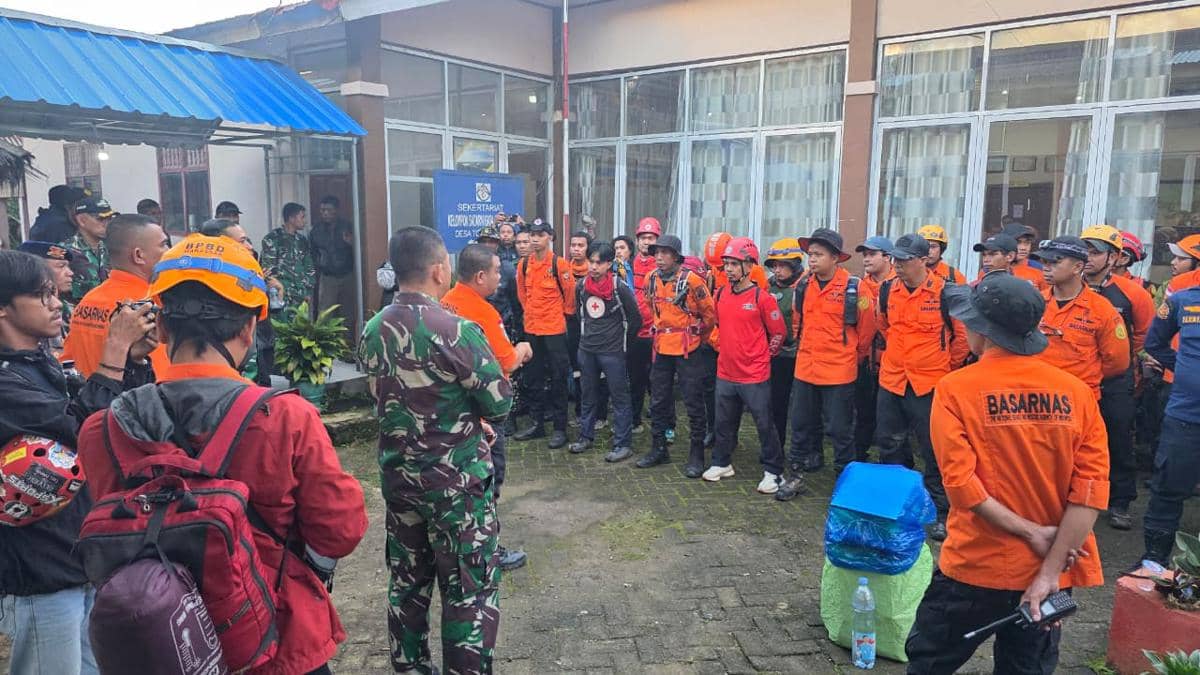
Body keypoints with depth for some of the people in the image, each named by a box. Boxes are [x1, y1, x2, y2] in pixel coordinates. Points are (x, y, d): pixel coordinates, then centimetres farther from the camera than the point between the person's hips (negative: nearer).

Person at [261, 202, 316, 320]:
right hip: (281, 297, -5)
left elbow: (310, 267, 17)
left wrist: (308, 292, 5)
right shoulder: (272, 238, -4)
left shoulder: (302, 240, 15)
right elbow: (269, 269, -7)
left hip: (302, 298, 6)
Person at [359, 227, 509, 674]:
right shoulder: (457, 331, -20)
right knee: (469, 590, 7)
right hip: (457, 480, -6)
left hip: (398, 474, 7)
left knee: (408, 582, 19)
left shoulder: (373, 331, 1)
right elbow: (500, 404, -14)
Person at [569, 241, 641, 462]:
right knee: (588, 394, 16)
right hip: (586, 349, 5)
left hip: (612, 351, -5)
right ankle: (586, 437, 29)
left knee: (619, 396, 1)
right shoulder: (581, 285, 1)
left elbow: (635, 319, -5)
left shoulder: (620, 288, -14)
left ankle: (623, 444, 8)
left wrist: (620, 338, 4)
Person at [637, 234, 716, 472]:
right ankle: (658, 449, 26)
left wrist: (697, 337, 7)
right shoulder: (651, 278, 2)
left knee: (694, 403, 1)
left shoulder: (691, 279, -15)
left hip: (687, 350, -6)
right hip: (661, 347, 6)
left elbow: (709, 313, -5)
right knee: (658, 401, 13)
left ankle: (696, 454, 11)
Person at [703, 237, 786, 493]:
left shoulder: (762, 298, -13)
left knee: (764, 424, 4)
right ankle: (721, 463, 34)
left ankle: (773, 472, 15)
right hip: (725, 373, 6)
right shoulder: (720, 294, 4)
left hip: (754, 376, -6)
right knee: (724, 421, 18)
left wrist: (761, 357, 1)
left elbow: (779, 333, -5)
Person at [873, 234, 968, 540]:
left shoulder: (944, 292, -12)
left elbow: (962, 335, 0)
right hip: (890, 381, 5)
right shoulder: (888, 290, 2)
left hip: (929, 385, -5)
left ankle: (941, 512, 15)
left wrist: (948, 368, 6)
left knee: (934, 451, 3)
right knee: (890, 445, 14)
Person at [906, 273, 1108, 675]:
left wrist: (1031, 533, -11)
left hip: (975, 568, -4)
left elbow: (961, 483, -19)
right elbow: (1091, 487, -8)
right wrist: (1051, 569, -8)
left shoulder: (955, 389, -13)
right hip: (1047, 573, 4)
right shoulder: (1075, 391, -4)